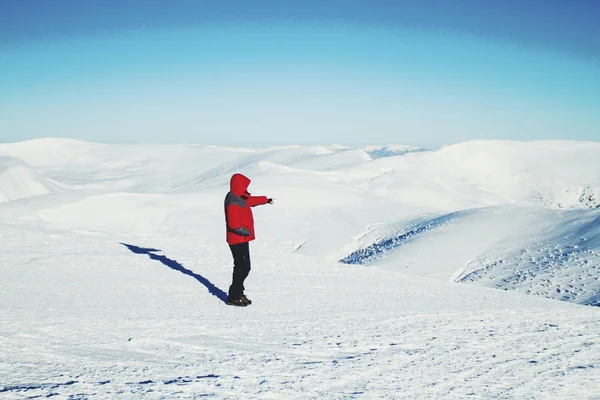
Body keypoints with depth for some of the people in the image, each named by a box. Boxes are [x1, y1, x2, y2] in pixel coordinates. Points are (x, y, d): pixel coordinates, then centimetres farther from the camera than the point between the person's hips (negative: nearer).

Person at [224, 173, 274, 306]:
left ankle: (238, 293, 28)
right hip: (238, 240, -10)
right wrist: (247, 232, -14)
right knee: (243, 268, -7)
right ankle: (233, 297, 1)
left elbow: (252, 200, 31)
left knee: (242, 267, 17)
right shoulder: (233, 202, -22)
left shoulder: (239, 198, 10)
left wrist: (266, 200, 44)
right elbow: (234, 225, -28)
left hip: (242, 239, 10)